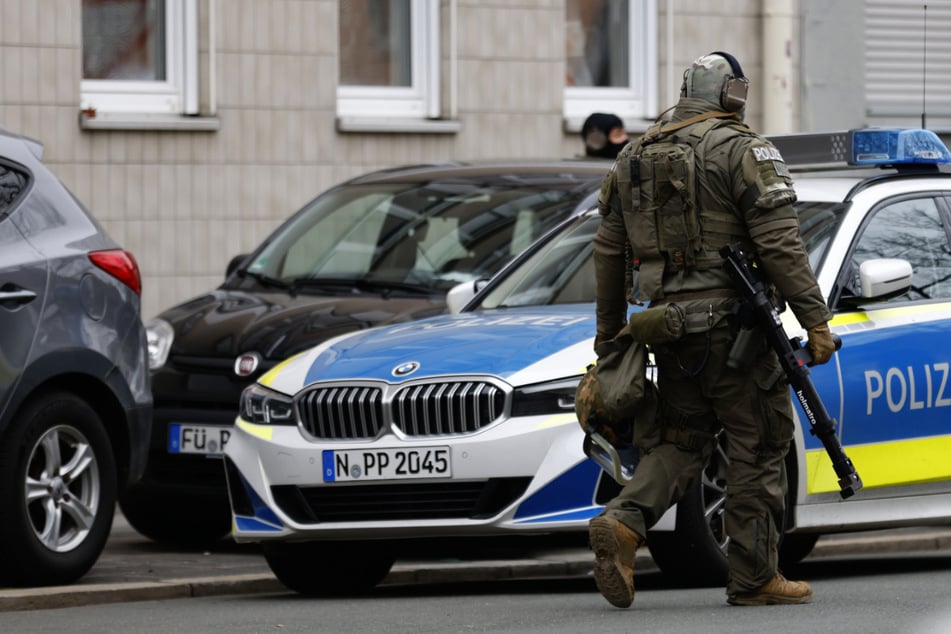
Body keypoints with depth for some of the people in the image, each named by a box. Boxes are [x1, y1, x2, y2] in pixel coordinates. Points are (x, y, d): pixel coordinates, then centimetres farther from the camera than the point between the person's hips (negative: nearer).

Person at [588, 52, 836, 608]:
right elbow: (779, 243, -14)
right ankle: (755, 577, 4)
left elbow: (609, 250, 19)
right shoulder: (744, 150, -5)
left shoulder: (634, 157, 14)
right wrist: (816, 320, -13)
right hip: (730, 321, -6)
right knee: (757, 447, 2)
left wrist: (609, 329, 28)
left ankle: (623, 522, -11)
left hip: (667, 321, 6)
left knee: (680, 441, 14)